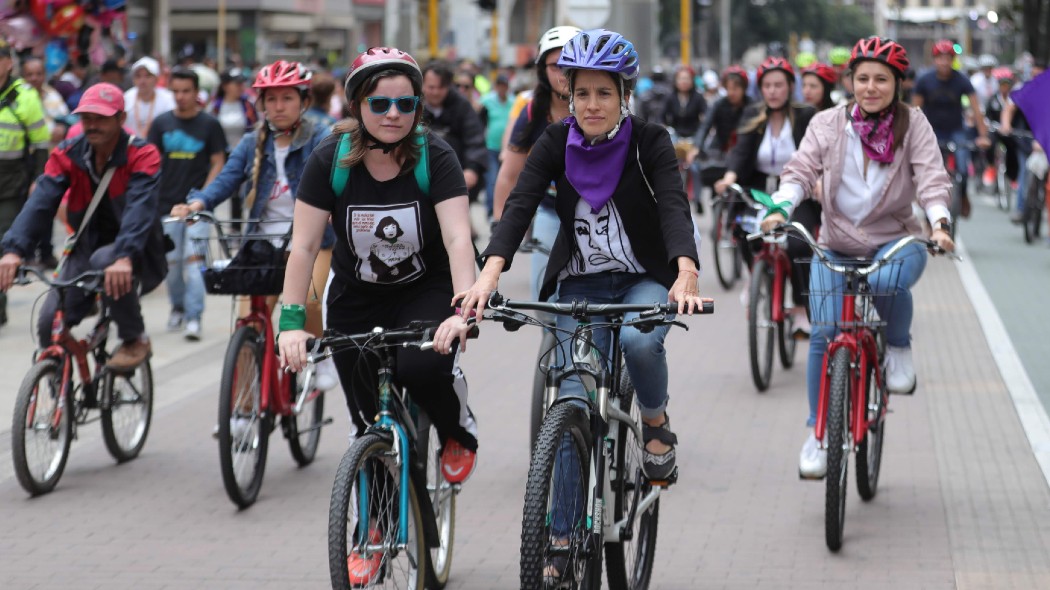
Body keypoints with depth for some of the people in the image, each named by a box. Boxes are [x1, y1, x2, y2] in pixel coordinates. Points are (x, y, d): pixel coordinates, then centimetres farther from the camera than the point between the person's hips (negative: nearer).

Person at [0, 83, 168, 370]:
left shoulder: (142, 155, -16)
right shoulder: (67, 154, -5)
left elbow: (140, 208, -32)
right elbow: (41, 201, -19)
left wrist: (124, 258, -50)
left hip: (135, 256, -3)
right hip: (86, 250, 4)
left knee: (105, 260, -37)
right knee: (49, 324, -16)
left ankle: (136, 340, -14)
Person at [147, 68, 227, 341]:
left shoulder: (209, 124, 1)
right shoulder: (161, 123, 7)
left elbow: (218, 163, 1)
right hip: (167, 203, 3)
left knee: (194, 259, -12)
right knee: (171, 262, 9)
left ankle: (193, 317, -11)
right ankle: (177, 307, 30)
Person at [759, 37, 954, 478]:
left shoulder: (912, 124, -1)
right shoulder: (828, 124, 2)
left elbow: (932, 178, -9)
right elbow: (801, 170, -5)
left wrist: (939, 223, -27)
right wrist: (782, 208, -25)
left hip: (895, 238, -1)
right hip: (837, 242, 1)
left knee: (889, 281, -37)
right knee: (825, 332, -13)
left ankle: (899, 347, -4)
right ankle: (818, 433, 2)